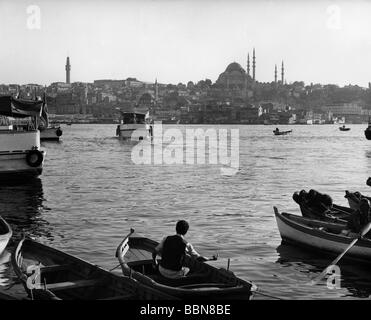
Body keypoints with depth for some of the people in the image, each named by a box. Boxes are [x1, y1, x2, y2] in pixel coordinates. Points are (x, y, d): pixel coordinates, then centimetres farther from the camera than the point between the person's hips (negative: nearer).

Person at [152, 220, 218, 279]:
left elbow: (154, 253, 2)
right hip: (175, 274, -2)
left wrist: (155, 262, 24)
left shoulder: (166, 239, -6)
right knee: (187, 269, 31)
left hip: (162, 271, 2)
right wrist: (212, 258, 13)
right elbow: (199, 258, -4)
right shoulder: (186, 245, -13)